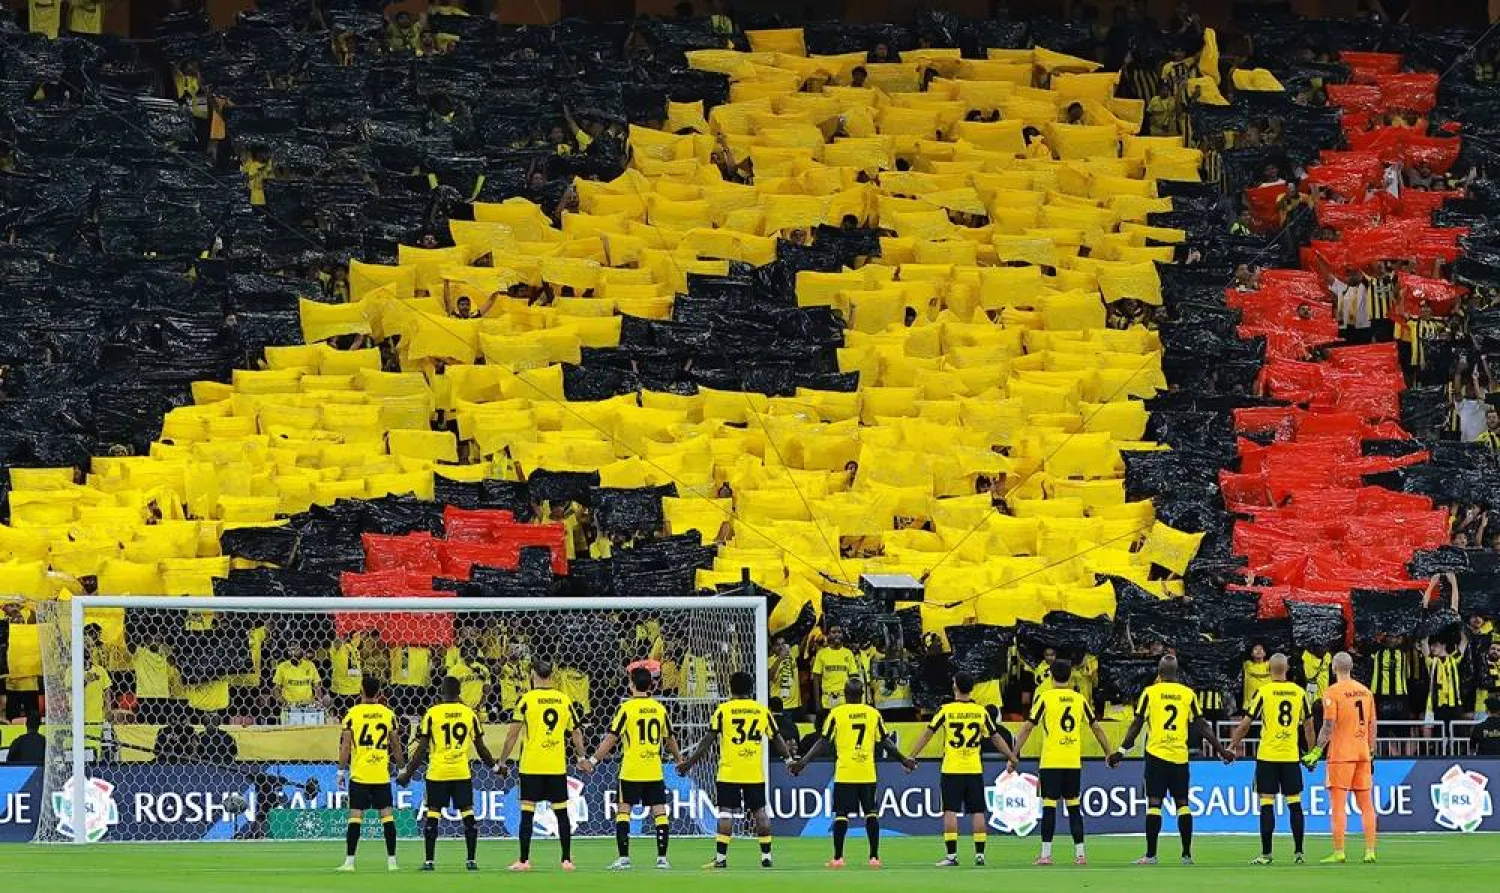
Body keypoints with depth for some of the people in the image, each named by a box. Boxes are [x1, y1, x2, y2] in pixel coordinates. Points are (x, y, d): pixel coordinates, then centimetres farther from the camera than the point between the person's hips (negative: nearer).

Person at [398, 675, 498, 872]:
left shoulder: (432, 713, -4)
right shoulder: (469, 713, 3)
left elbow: (421, 749, -4)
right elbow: (481, 748, 9)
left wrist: (407, 772, 3)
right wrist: (495, 766, 24)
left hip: (437, 773, -2)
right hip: (462, 772, 2)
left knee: (432, 816, 4)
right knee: (468, 816, 5)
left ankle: (428, 861, 3)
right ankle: (471, 860, 2)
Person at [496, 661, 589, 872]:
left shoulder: (526, 700, -6)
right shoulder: (564, 700, 5)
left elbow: (513, 734, -6)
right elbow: (576, 733, 11)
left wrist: (502, 762, 2)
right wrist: (581, 758, 25)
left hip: (531, 767, -3)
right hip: (557, 767, 3)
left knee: (527, 812, 1)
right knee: (561, 812, 9)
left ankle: (524, 860, 0)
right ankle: (567, 860, 8)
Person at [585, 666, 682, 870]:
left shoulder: (627, 708, -7)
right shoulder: (659, 708, 6)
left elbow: (611, 738, -10)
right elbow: (670, 739, 18)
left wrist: (592, 761, -5)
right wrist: (679, 759, 35)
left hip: (631, 771, -3)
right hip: (655, 772, 3)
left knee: (623, 811, 2)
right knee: (659, 813, 6)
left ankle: (624, 858, -4)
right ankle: (662, 858, 5)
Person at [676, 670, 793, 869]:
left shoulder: (723, 710, -3)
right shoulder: (763, 711, 6)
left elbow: (708, 740, -5)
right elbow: (777, 739, 13)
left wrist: (688, 763, 0)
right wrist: (789, 758, 27)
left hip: (729, 772, -2)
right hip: (755, 774, 3)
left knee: (726, 814, -1)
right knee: (760, 812, 9)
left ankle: (721, 858, -5)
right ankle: (766, 856, 9)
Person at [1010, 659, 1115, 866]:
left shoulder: (1044, 698, -4)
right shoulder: (1079, 699, 7)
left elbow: (1028, 727, -6)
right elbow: (1096, 727, 12)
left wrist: (1014, 755, -2)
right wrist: (1108, 752, 22)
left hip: (1050, 762, -3)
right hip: (1074, 762, 3)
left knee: (1049, 806, -2)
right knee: (1074, 806, 9)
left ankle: (1046, 854, -6)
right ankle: (1080, 854, 7)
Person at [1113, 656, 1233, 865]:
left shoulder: (1150, 692, 0)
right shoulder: (1188, 694, 4)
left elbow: (1137, 724, -1)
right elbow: (1201, 726, 5)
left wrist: (1122, 751, 4)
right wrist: (1221, 749, 12)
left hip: (1156, 754, -2)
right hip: (1180, 755, 2)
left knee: (1154, 803, -1)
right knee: (1182, 803, 8)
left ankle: (1151, 854, -4)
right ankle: (1187, 854, 9)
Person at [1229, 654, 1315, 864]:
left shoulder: (1263, 692, -6)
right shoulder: (1300, 692, 3)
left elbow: (1245, 724, -4)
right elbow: (1308, 725, 10)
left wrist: (1231, 746, 8)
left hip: (1267, 756, -3)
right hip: (1291, 756, 3)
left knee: (1267, 804, 0)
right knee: (1295, 803, 7)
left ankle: (1266, 854, -2)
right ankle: (1298, 852, 7)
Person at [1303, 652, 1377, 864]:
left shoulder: (1333, 692, -7)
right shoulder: (1365, 691, 10)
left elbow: (1329, 726, -13)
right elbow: (1372, 725, 13)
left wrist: (1317, 751, -8)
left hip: (1341, 754, -5)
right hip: (1363, 754, 5)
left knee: (1339, 805, -5)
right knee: (1366, 804, 8)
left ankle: (1339, 853, -9)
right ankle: (1370, 852, 7)